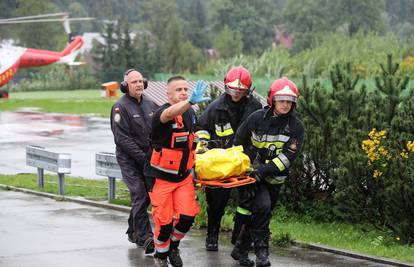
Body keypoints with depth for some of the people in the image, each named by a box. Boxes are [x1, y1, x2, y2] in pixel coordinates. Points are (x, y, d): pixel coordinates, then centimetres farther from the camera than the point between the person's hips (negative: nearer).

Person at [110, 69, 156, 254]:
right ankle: (146, 239, -16)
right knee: (140, 197, -13)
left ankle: (133, 232, 27)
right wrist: (143, 157, -19)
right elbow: (122, 138, -15)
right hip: (129, 160, -6)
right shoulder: (120, 107, -9)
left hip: (149, 159, 6)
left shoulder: (149, 105, 11)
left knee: (145, 196, 10)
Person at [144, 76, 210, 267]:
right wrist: (190, 102, -64)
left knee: (188, 215, -6)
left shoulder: (191, 114, 5)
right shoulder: (162, 112, -19)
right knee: (164, 221, -3)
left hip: (183, 176, 5)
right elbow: (169, 114, -45)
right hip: (161, 177, -5)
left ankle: (173, 245, 22)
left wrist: (193, 169, 19)